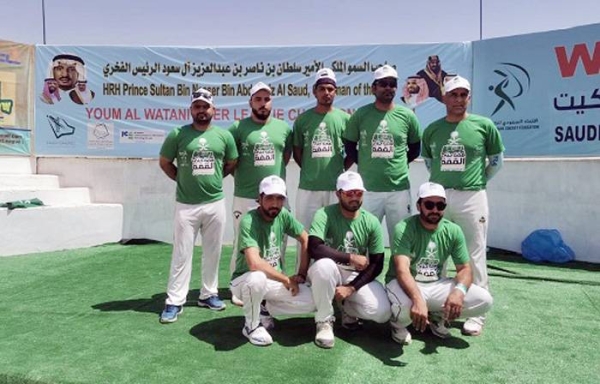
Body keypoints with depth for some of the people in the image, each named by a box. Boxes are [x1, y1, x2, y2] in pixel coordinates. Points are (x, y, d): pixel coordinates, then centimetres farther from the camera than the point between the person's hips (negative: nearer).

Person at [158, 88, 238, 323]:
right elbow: (164, 162, 6)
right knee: (181, 253, 2)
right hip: (186, 205, -2)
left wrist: (213, 179, 7)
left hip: (215, 203, 2)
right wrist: (183, 180, 3)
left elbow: (231, 164, 15)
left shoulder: (224, 135, 3)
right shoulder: (178, 134, -3)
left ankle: (208, 294, 28)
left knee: (213, 252, 12)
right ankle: (175, 301, 11)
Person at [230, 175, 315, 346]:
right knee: (257, 277, -40)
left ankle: (264, 309, 8)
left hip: (275, 281, 5)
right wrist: (287, 280, -25)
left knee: (311, 302, -15)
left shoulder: (283, 215, -6)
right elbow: (254, 263, -36)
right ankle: (251, 325, -11)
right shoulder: (248, 221, -25)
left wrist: (301, 274, -2)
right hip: (244, 281, -5)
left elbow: (305, 240, 6)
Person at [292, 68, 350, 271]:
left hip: (337, 187, 0)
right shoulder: (302, 119, 4)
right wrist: (311, 171, 4)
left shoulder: (345, 118, 4)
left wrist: (341, 170, 2)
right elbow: (297, 153, 10)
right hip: (307, 188, 0)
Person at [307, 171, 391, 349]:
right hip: (330, 271, -2)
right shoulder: (325, 215, -15)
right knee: (323, 265, -38)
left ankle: (346, 307, 14)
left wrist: (351, 288, -16)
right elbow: (314, 248, -31)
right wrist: (351, 257, -28)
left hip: (358, 277, 3)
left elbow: (376, 264, -5)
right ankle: (324, 321, -13)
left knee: (383, 313, -20)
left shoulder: (371, 222, -6)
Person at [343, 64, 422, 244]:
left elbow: (415, 148, 14)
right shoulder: (361, 114, 0)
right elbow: (349, 145, 9)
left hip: (399, 189, 1)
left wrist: (400, 163, 6)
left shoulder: (407, 115, 2)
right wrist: (365, 164, 4)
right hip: (367, 189, 0)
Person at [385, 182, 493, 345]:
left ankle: (436, 315, 13)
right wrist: (418, 299, -50)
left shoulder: (453, 231, -3)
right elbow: (402, 270, -31)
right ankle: (398, 324, 0)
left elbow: (465, 268, -2)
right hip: (404, 284, -5)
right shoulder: (404, 229, -19)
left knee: (484, 300, -12)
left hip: (436, 285, 5)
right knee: (404, 306, -40)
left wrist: (459, 290, -27)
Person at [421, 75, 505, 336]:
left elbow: (497, 159, 9)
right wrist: (441, 179, 10)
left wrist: (480, 181, 5)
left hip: (471, 198, -3)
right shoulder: (432, 129, 6)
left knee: (475, 256, 1)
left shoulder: (484, 125, -1)